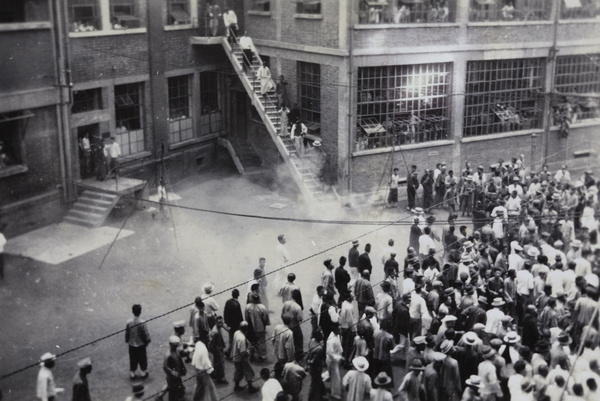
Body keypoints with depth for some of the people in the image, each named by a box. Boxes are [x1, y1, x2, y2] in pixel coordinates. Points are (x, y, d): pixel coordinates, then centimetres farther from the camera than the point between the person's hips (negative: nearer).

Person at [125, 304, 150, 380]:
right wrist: (147, 341, 3)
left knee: (133, 359, 18)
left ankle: (132, 373, 29)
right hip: (141, 345, -2)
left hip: (132, 345, 2)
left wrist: (127, 340, 13)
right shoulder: (142, 322, -23)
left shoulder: (129, 322, -16)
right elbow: (145, 334, -15)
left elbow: (126, 333, -4)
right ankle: (143, 373, 30)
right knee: (142, 359, 17)